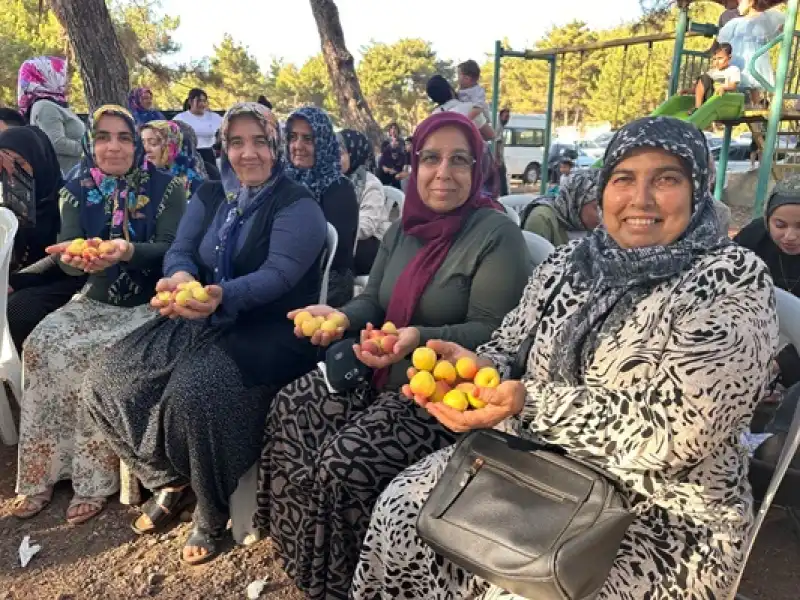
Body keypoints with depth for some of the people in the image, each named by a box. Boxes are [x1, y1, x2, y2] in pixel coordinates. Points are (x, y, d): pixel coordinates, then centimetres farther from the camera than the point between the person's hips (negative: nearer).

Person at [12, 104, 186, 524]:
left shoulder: (164, 187, -5)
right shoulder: (77, 191, 6)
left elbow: (173, 248, -14)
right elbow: (69, 255, -3)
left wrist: (128, 251, -34)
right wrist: (74, 258, -28)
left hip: (149, 303, -4)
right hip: (95, 300, 5)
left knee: (90, 355, -27)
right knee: (40, 344, -19)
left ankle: (94, 479, -12)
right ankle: (42, 473, -6)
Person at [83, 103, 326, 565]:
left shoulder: (298, 205, -8)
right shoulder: (209, 196, 13)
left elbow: (278, 273, -22)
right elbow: (180, 250, 1)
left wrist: (223, 296, -41)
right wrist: (180, 276, -25)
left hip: (270, 330, -7)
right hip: (203, 322, 7)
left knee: (194, 392, -33)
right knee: (106, 379, -6)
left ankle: (213, 513, -5)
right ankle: (172, 480, 15)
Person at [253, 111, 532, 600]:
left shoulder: (497, 234, -13)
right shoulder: (404, 229, 9)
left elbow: (493, 332, -18)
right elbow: (375, 302, 12)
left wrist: (422, 339, -34)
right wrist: (340, 317, -10)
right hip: (388, 375, 8)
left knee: (347, 458, -23)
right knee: (292, 407, -7)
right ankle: (306, 554, 13)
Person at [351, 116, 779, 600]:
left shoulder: (735, 282, -14)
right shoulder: (571, 261, 4)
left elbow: (672, 433, -23)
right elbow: (512, 348, 9)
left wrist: (529, 404, -29)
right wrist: (476, 366, -15)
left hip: (662, 507, -5)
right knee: (402, 510, -6)